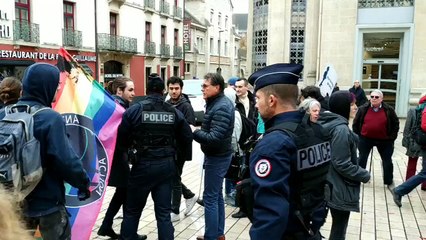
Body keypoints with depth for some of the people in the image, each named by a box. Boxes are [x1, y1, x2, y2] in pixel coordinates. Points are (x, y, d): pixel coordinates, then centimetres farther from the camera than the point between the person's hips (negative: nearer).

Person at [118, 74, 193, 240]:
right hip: (167, 165, 3)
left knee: (132, 209, 15)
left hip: (144, 164, -2)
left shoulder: (134, 110, -8)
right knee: (164, 212, 12)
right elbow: (187, 139, 4)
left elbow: (122, 140, -5)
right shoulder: (174, 112, 0)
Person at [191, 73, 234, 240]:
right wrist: (198, 128, -2)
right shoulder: (216, 102, 9)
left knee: (210, 198, -1)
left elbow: (214, 138, -28)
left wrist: (194, 132, -19)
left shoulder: (221, 107, -22)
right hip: (216, 155, 10)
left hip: (217, 157, -10)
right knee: (217, 195, 18)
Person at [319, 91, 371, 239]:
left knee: (337, 226, 21)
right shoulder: (341, 129, -23)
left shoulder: (328, 124, 6)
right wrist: (365, 175, -13)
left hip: (330, 185, 9)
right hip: (340, 188, -9)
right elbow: (342, 164, -25)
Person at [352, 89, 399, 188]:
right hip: (365, 139, 0)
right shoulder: (363, 109, -5)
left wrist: (392, 138, -1)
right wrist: (357, 136, 1)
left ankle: (389, 182, 28)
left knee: (387, 161, 10)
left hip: (384, 140, 0)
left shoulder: (389, 110, -5)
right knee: (361, 160, 9)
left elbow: (396, 124, 4)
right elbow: (355, 123, 4)